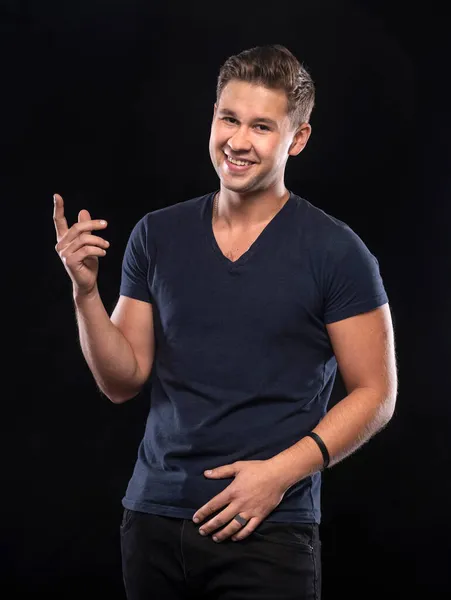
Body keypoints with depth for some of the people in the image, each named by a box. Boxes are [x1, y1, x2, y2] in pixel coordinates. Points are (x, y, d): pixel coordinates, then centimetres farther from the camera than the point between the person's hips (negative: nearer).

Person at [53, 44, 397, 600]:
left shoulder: (335, 252, -6)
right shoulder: (157, 236, 5)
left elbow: (375, 393, -4)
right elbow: (122, 382, 6)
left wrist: (281, 472, -14)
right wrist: (85, 291, -9)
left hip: (268, 532, -4)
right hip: (153, 518, 4)